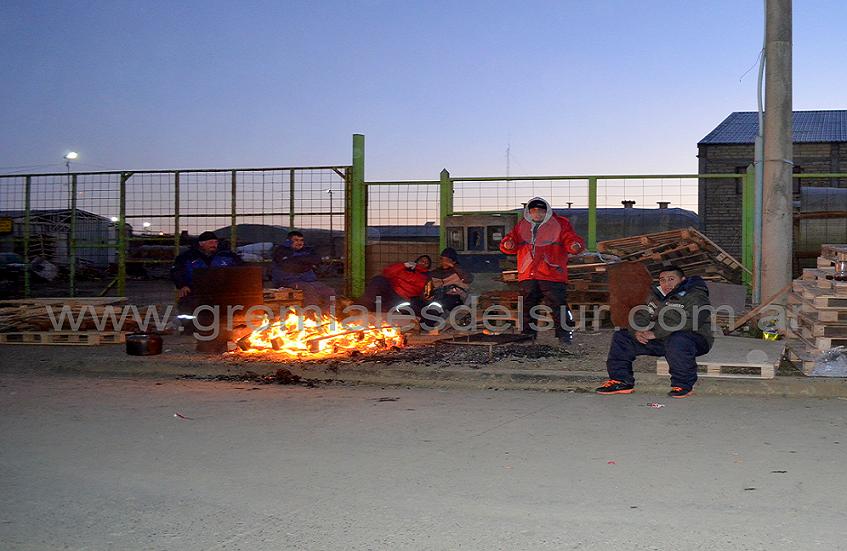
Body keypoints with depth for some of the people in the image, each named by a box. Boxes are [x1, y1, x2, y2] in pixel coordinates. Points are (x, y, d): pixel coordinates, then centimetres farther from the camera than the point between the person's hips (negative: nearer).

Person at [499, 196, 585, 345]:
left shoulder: (560, 224, 3)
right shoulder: (521, 226, 13)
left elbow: (571, 239, -3)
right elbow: (512, 239, 14)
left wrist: (575, 246, -27)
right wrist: (508, 245, -10)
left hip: (552, 275, -4)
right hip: (527, 276, 4)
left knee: (558, 305, -6)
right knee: (527, 306, 12)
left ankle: (564, 334, 3)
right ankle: (527, 333, 25)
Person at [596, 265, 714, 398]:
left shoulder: (695, 296, -11)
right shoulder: (655, 296, 13)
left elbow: (688, 321, -26)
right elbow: (639, 316, 9)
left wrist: (656, 333, -30)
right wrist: (638, 331, -17)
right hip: (660, 342, 7)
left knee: (677, 341, -43)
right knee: (621, 337, 0)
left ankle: (683, 385, -25)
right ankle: (621, 381, 1)